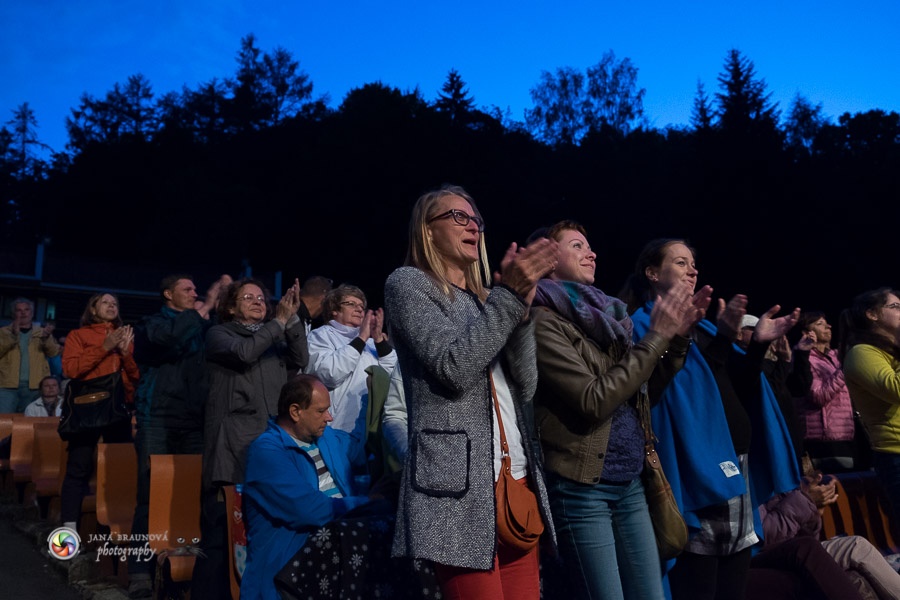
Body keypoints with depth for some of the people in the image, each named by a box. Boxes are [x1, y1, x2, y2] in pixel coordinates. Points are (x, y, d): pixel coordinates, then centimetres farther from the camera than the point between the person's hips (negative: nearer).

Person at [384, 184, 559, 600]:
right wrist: (509, 296, -12)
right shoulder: (407, 284, 2)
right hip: (459, 480, -7)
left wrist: (520, 305, -3)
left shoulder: (482, 298, 22)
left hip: (518, 474, 7)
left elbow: (526, 386, 9)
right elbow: (453, 369, -13)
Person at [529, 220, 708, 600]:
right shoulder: (543, 321, -10)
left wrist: (678, 335, 0)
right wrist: (656, 335, -15)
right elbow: (594, 401, -19)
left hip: (630, 484, 8)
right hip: (581, 488, -7)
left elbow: (647, 387, 14)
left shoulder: (600, 313, 13)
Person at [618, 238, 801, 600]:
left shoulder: (701, 325, 20)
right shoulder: (644, 324, -4)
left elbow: (737, 388, 14)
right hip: (697, 473, -8)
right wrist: (724, 336, -27)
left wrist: (759, 344, 0)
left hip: (736, 466, 8)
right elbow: (680, 387, -18)